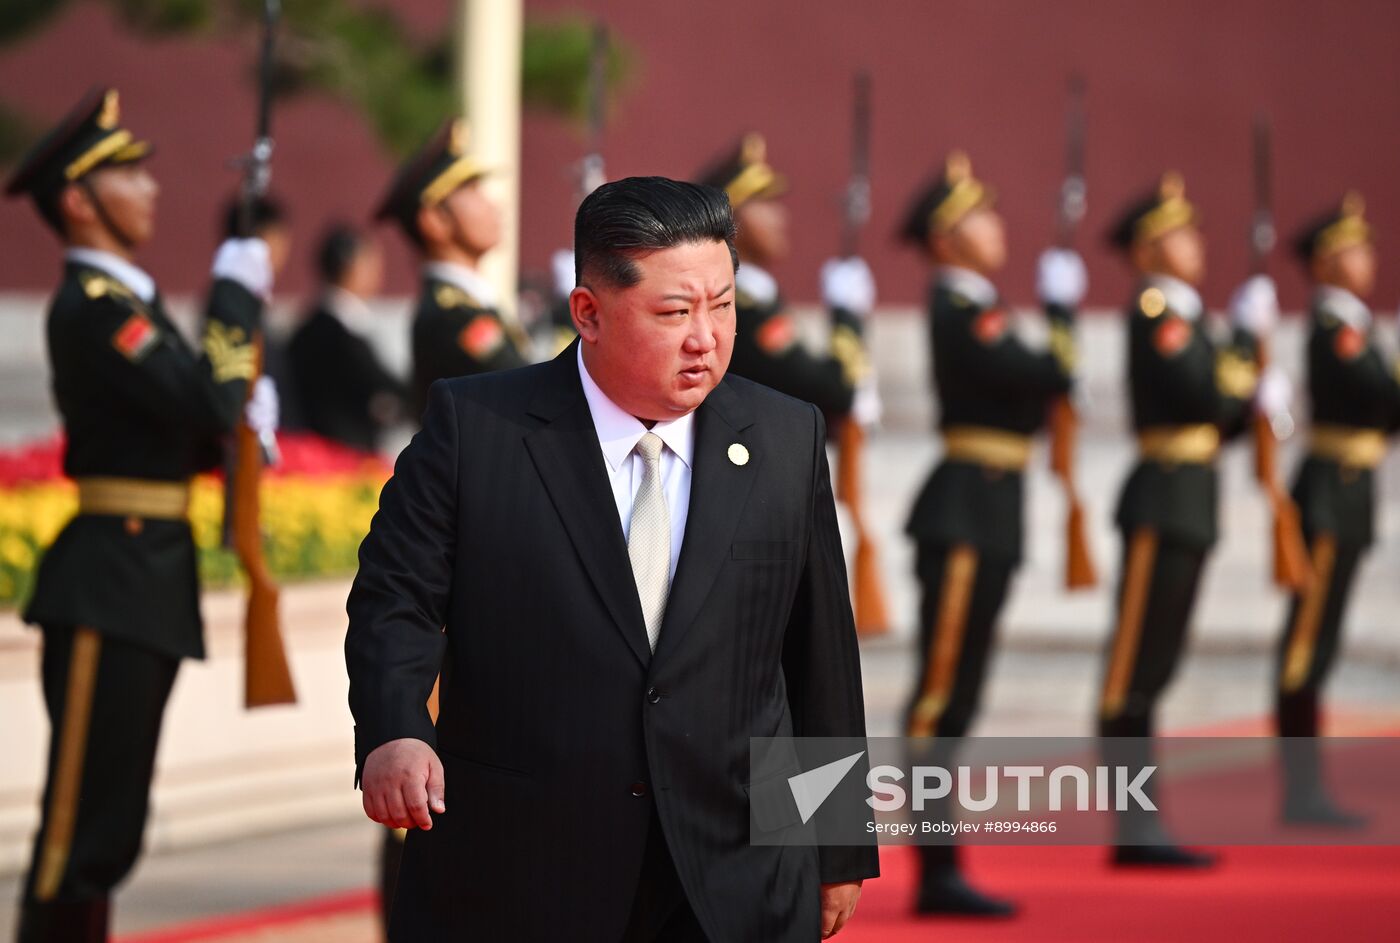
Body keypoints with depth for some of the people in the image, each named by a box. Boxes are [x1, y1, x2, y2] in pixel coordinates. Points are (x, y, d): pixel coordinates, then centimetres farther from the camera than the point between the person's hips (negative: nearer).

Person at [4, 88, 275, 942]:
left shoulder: (131, 299, 17)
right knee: (85, 823, -7)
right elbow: (206, 404, -23)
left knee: (111, 822, 13)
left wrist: (244, 416, 1)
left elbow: (184, 430, 20)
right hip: (111, 585, -10)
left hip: (150, 582, 10)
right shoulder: (90, 308, -14)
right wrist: (239, 294, -11)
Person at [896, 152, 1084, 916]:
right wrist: (1061, 308, -5)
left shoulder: (973, 309, 17)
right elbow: (1051, 377, -20)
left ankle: (939, 871, 14)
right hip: (966, 514, -10)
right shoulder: (960, 312, -13)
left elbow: (1030, 392, 19)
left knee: (956, 694, 10)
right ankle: (935, 870, -8)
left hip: (986, 517, 10)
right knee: (942, 692, -8)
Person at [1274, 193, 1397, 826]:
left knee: (1315, 639, 11)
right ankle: (1300, 790, -5)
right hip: (1334, 492, -10)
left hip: (1345, 494, 10)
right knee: (1309, 640, -6)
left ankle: (1305, 788, 15)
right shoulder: (1336, 330, -14)